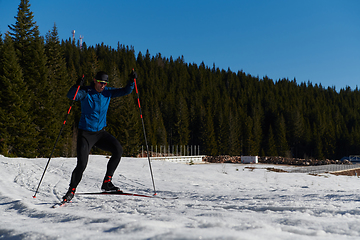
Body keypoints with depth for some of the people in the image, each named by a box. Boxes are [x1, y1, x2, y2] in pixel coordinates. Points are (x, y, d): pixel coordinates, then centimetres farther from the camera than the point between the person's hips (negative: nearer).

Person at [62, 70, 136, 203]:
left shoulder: (108, 92, 5)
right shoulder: (86, 92, -8)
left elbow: (125, 91, 4)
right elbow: (71, 96, -24)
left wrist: (131, 81, -14)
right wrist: (77, 86, -42)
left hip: (101, 132, 4)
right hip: (86, 133, -4)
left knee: (118, 149, -15)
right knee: (82, 164, -12)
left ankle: (107, 183, -3)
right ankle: (71, 191, 11)